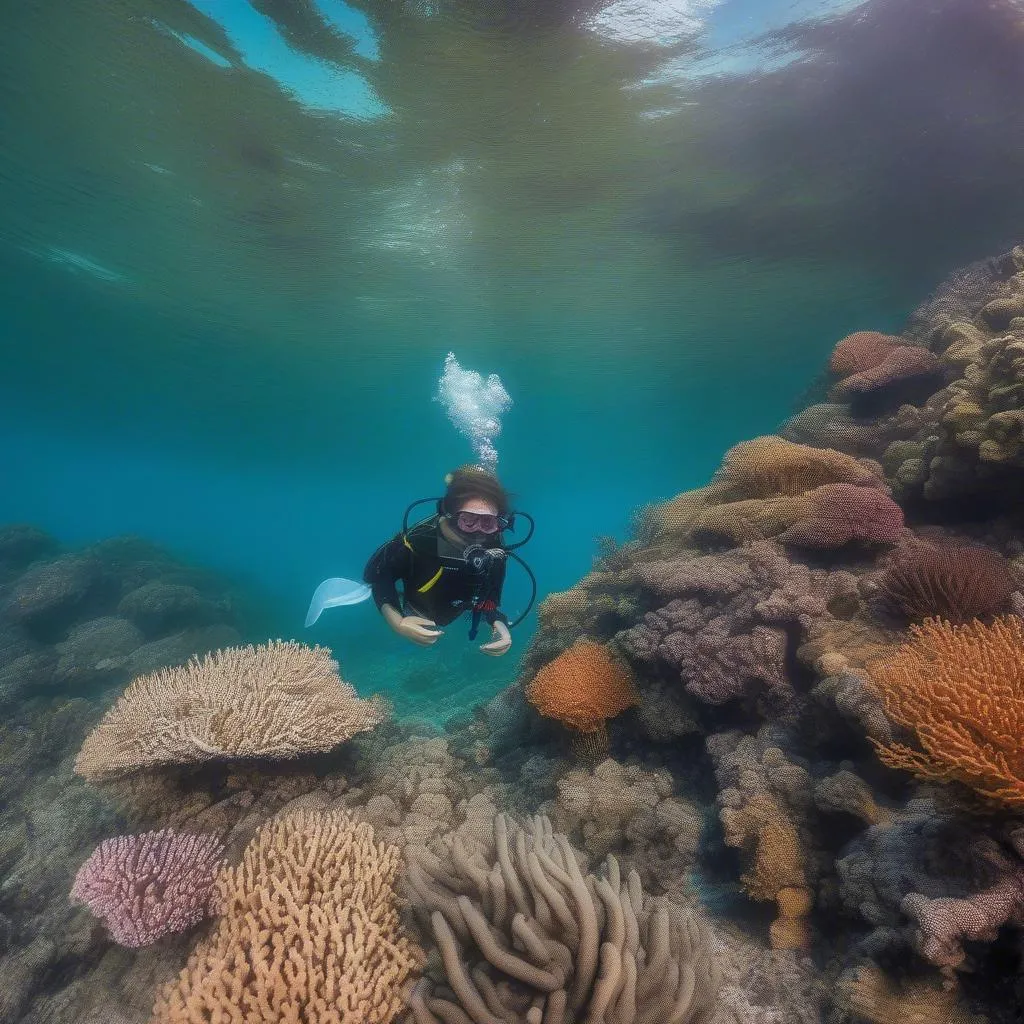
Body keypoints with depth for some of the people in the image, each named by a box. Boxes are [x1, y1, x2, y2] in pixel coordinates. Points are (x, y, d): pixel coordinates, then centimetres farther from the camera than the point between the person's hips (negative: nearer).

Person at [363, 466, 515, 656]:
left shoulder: (494, 548, -34)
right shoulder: (419, 539, -44)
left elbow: (491, 595, -18)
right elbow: (378, 574, -29)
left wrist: (499, 622, -40)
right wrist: (396, 621, -43)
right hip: (413, 614, -3)